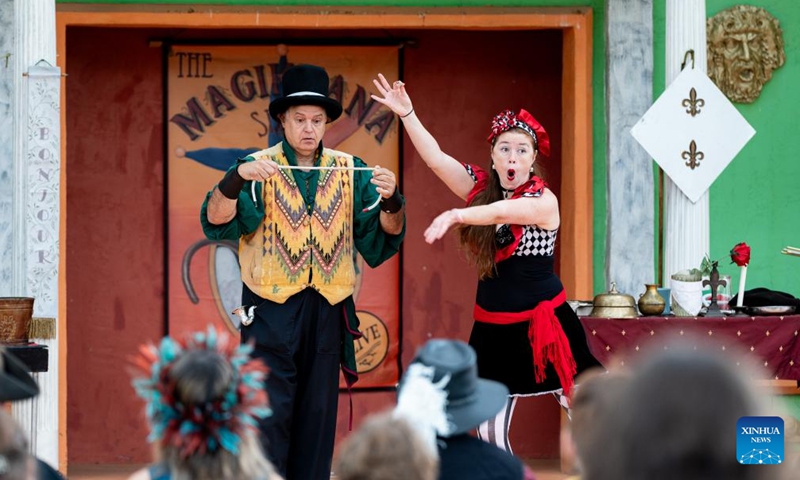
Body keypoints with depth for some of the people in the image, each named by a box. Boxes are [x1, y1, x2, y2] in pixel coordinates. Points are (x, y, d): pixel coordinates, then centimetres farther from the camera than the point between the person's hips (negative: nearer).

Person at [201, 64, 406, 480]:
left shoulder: (349, 170, 6)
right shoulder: (259, 169, -3)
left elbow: (386, 233, 1)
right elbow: (216, 220, -16)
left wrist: (390, 199, -20)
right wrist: (236, 178, -34)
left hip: (327, 309, 3)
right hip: (271, 309, -3)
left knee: (318, 414, 8)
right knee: (269, 414, -4)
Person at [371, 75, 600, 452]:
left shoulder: (544, 201, -11)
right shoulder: (481, 187, 4)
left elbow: (501, 212, -30)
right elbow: (436, 159, -6)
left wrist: (455, 215, -46)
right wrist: (407, 114, -18)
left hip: (542, 323, -5)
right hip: (492, 328, 5)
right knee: (488, 427, 5)